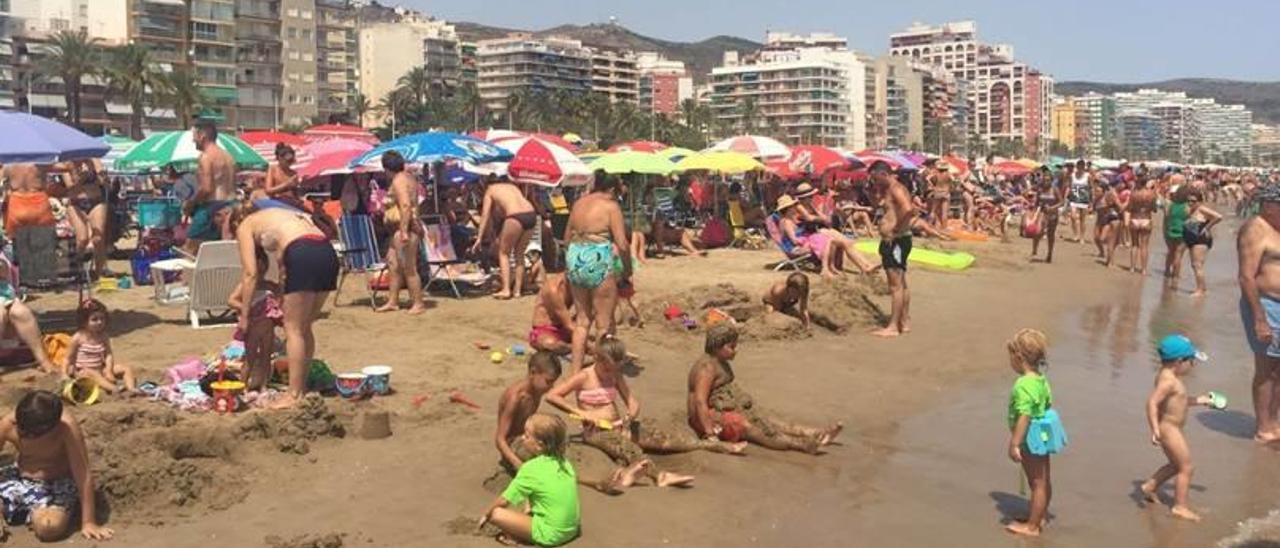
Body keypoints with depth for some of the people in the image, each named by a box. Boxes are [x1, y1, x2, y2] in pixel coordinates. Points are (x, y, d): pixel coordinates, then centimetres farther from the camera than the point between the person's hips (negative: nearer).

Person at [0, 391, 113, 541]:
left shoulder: (67, 427, -30)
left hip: (58, 484, -4)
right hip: (19, 477, 4)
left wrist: (89, 522, -26)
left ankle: (33, 512, 2)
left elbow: (84, 476, -27)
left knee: (49, 527, -33)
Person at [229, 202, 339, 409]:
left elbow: (250, 273, 7)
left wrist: (244, 315, 11)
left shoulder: (244, 226, 16)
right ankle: (302, 386, 23)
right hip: (328, 253, 7)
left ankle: (294, 395, 0)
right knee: (304, 327, 17)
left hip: (303, 256, -7)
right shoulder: (274, 215, 35)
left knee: (293, 328, 1)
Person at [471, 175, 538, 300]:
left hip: (515, 217, -5)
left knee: (504, 253, 11)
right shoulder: (512, 186, 32)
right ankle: (517, 290, 20)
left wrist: (479, 238, 7)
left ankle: (506, 290, 3)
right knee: (520, 253, 19)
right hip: (531, 214, 5)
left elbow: (485, 215, 9)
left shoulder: (490, 190, 18)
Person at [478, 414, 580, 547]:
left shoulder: (530, 469, -15)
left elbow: (504, 500, -7)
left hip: (550, 535, -7)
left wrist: (486, 515, 11)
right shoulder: (564, 462, 4)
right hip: (572, 530, 8)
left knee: (496, 514, -8)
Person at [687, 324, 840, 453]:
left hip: (727, 411, 10)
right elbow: (700, 400, -27)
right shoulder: (707, 367, -19)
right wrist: (709, 432, -32)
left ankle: (817, 434, -18)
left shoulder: (723, 363, 14)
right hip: (710, 416, -10)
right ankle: (802, 444, -41)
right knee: (749, 428, -26)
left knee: (766, 422, -6)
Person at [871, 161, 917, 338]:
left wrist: (896, 229, -23)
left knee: (896, 285, -7)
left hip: (896, 241, -11)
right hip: (892, 242, 11)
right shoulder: (889, 190, 15)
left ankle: (893, 326, -5)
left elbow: (908, 210, -31)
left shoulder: (896, 189, -16)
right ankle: (905, 322, 24)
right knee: (900, 284, 16)